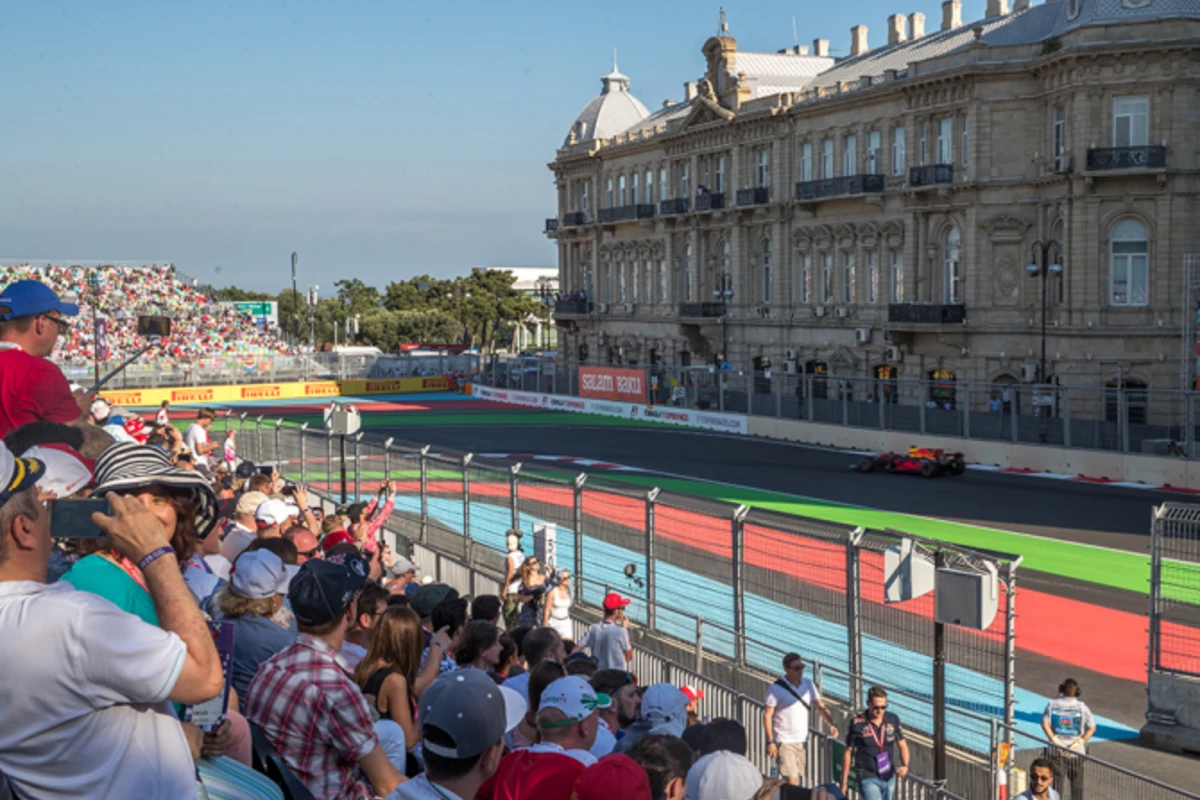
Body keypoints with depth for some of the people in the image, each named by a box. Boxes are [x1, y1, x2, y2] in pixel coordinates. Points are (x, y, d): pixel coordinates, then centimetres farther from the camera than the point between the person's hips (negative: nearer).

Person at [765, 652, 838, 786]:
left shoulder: (808, 685, 7)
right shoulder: (776, 689, -9)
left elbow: (821, 706, 3)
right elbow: (767, 715, -8)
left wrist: (831, 723, -16)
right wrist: (770, 741, -14)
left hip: (802, 740, 6)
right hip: (784, 741, -6)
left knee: (798, 777, 10)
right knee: (791, 780, -12)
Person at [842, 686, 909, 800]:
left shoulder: (893, 720, -3)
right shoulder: (856, 724, -13)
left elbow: (902, 745, 8)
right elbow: (848, 752, -4)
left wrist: (905, 765, -12)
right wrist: (844, 783, -2)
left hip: (889, 777, 5)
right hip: (868, 778, -5)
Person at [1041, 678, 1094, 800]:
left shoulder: (1052, 704, -2)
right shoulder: (1082, 707, -3)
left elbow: (1045, 724, -10)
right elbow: (1092, 727, -7)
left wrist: (1054, 740, -11)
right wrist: (1079, 742, -10)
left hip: (1056, 750, 1)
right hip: (1077, 753, -1)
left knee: (1056, 781, 8)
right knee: (1077, 782, 11)